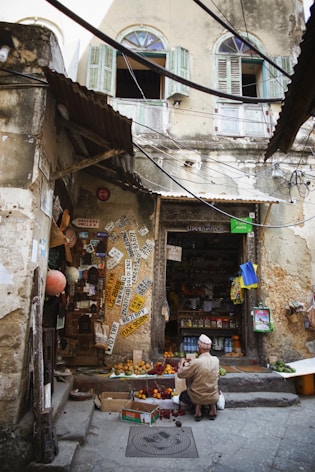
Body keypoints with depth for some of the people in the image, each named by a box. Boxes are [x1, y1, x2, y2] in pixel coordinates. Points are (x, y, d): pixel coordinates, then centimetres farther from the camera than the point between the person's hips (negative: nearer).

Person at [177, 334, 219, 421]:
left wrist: (182, 363, 6)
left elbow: (180, 374, -14)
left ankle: (197, 405, 1)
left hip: (198, 397, -4)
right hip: (214, 397, 4)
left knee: (182, 395, 28)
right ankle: (212, 405, 11)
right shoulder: (216, 360, -9)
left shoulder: (195, 362, -25)